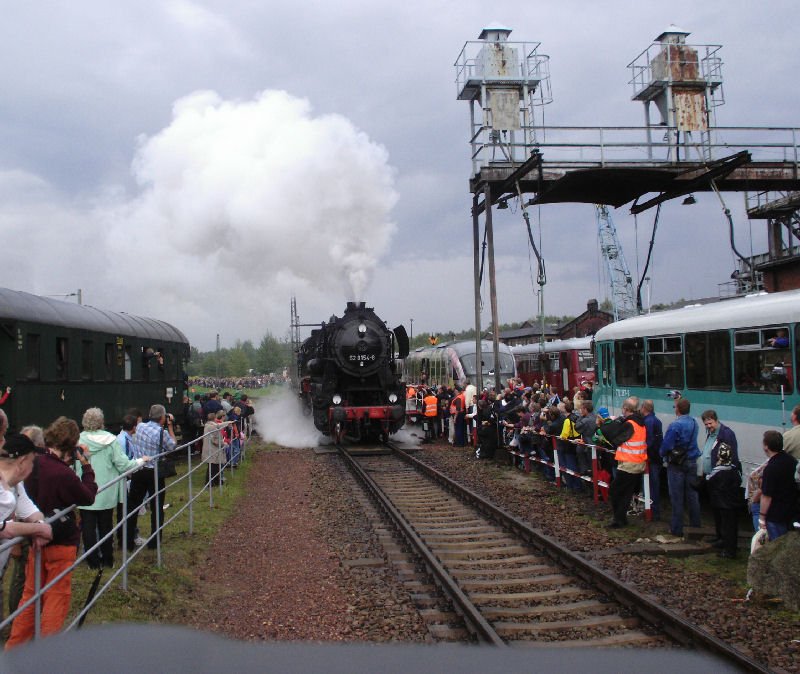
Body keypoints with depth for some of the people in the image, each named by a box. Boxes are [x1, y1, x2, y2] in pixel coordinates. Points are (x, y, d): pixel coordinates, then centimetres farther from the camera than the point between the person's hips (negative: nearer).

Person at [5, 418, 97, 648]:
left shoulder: (36, 464, -7)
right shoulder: (64, 474, -27)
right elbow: (88, 497, -12)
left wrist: (68, 462, -1)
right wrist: (86, 465, -8)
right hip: (61, 543, -7)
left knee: (31, 593, 19)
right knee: (57, 596, 8)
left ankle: (14, 647, 27)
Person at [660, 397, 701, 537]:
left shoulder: (675, 426, -17)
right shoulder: (694, 423, 2)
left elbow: (666, 445, -18)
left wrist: (662, 454, 6)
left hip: (676, 464, -6)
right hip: (692, 463, 6)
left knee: (677, 498, 1)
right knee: (692, 496, 12)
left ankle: (677, 529, 6)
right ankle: (696, 526, 19)